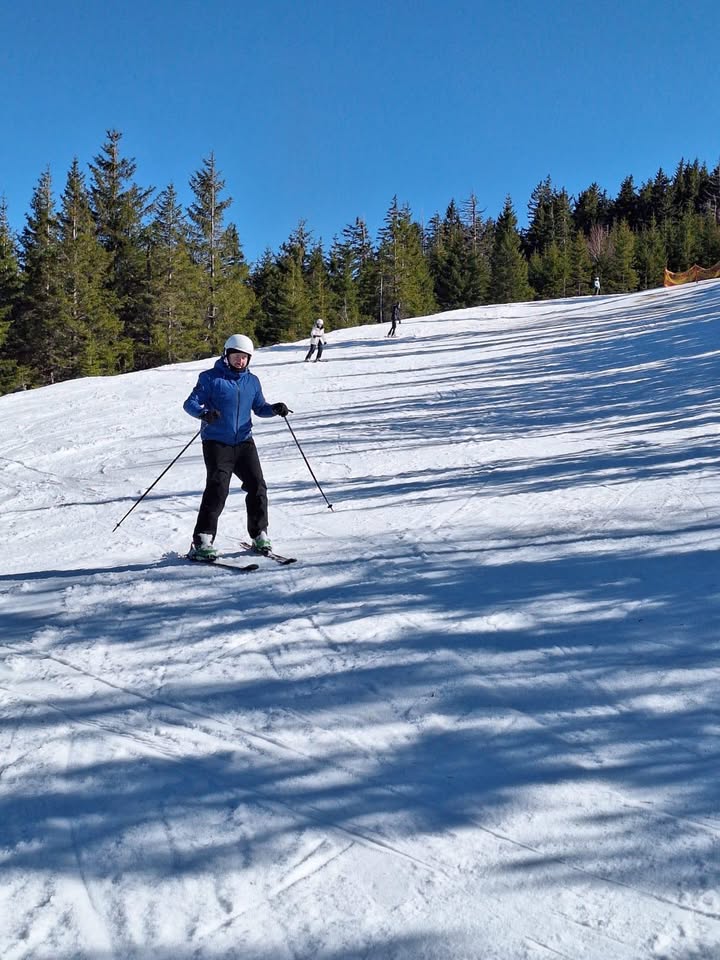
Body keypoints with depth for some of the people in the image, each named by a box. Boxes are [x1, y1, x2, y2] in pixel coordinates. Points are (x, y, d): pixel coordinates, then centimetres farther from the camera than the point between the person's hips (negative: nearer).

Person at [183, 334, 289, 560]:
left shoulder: (252, 381, 12)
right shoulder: (211, 378, -2)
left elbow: (259, 407, 19)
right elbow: (190, 403, -7)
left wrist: (274, 409, -3)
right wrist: (203, 413, -29)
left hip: (244, 441, 5)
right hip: (216, 442, -5)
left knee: (257, 486, -2)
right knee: (218, 488, -16)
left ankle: (259, 535, 13)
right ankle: (202, 542, -12)